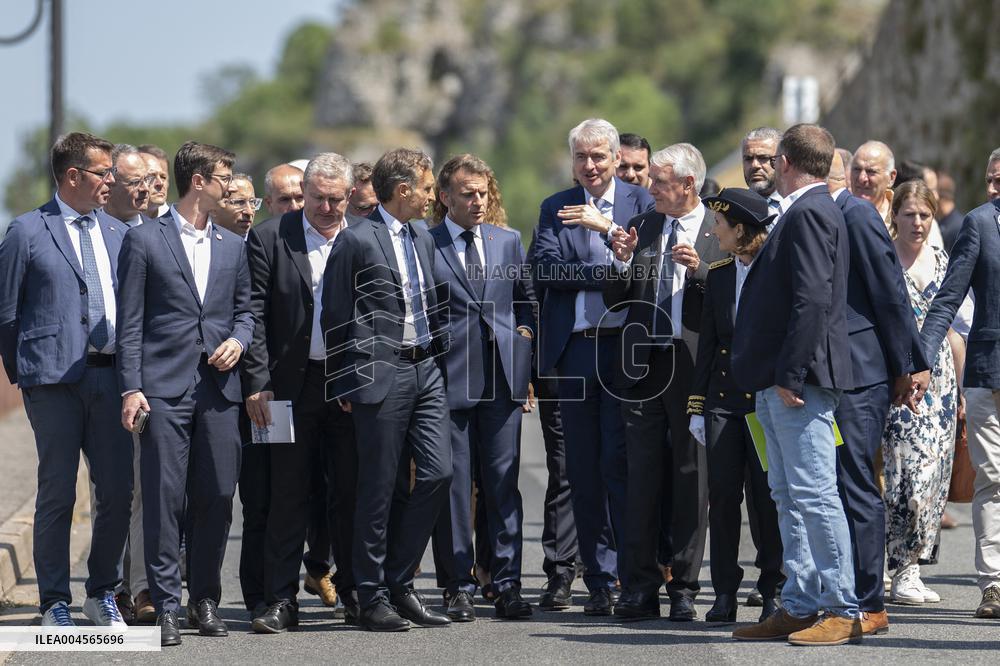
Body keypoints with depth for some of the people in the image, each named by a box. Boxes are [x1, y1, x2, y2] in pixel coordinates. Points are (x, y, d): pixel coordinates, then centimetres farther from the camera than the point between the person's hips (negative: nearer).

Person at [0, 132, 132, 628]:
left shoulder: (118, 234, 15)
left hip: (111, 377, 4)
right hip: (55, 381, -4)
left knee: (118, 492, 2)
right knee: (57, 494, -1)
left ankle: (102, 593, 18)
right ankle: (54, 602, 7)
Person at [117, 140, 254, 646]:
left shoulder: (233, 246, 16)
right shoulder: (144, 240, 2)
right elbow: (131, 322, 0)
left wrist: (238, 340, 0)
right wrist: (131, 388, -8)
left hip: (219, 387, 4)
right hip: (165, 388, -4)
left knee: (217, 496, 3)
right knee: (164, 497, -7)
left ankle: (205, 600, 14)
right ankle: (165, 607, -4)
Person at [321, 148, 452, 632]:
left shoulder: (422, 239, 16)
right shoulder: (356, 241, -7)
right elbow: (335, 316, -5)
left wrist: (438, 355, 15)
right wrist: (344, 385, -6)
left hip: (425, 371, 7)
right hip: (381, 375, -7)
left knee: (438, 473, 0)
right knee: (380, 488, -2)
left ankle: (399, 583, 11)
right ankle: (372, 597, 5)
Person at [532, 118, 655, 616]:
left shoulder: (641, 203, 6)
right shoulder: (556, 210, 12)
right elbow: (545, 269, -3)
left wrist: (607, 226, -17)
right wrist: (608, 272, -11)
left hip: (625, 346, -3)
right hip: (575, 348, 3)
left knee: (619, 461, -9)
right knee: (583, 467, 4)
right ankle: (600, 580, 10)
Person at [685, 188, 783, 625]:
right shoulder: (718, 274, 10)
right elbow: (707, 343, 13)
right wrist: (697, 405, 9)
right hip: (723, 399, 4)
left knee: (767, 496, -1)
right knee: (723, 494, 2)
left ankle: (773, 591, 8)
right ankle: (725, 593, 8)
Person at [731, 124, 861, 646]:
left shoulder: (809, 214, -13)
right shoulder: (806, 211, 18)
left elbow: (813, 299, -22)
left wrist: (790, 374, -23)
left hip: (799, 381, -11)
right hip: (781, 379, 11)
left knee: (813, 495, -9)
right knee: (789, 497, 12)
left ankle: (842, 611, -6)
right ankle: (799, 606, 16)